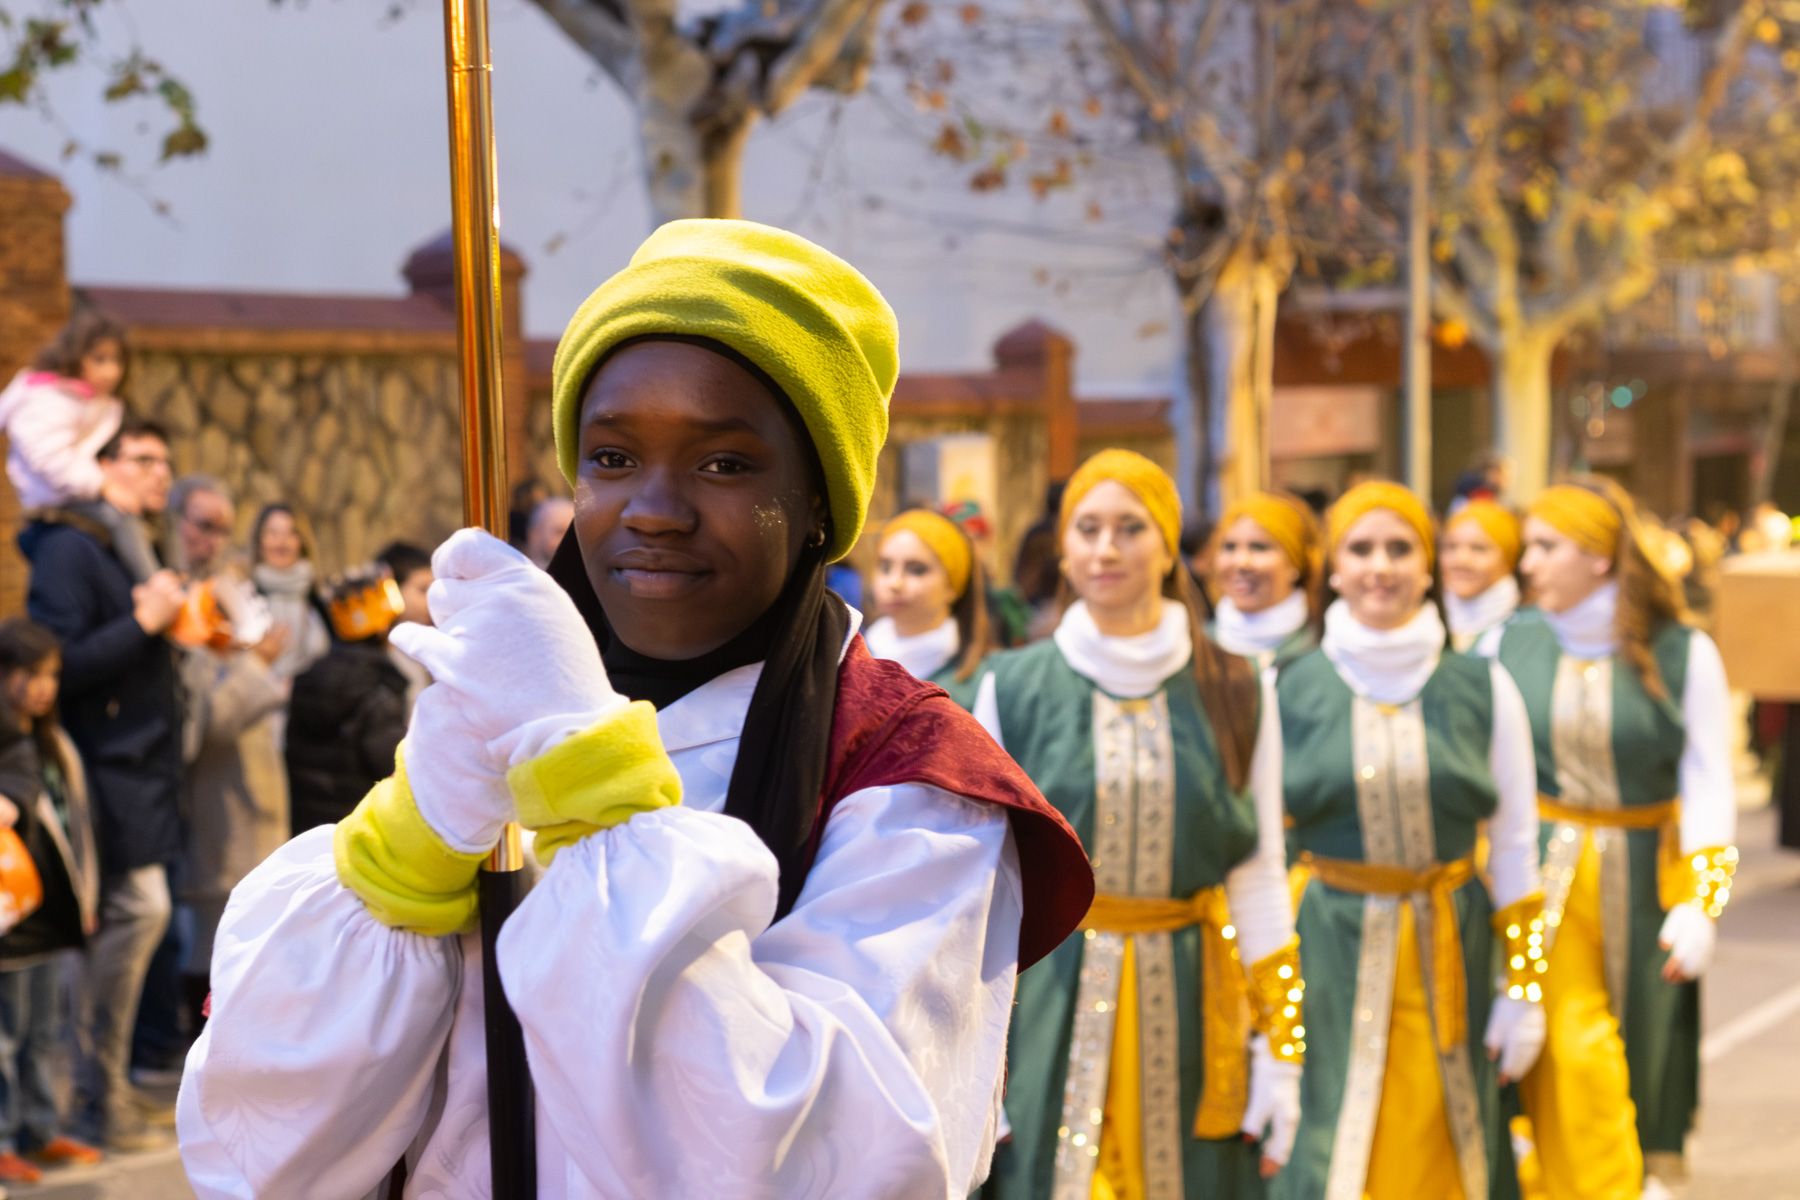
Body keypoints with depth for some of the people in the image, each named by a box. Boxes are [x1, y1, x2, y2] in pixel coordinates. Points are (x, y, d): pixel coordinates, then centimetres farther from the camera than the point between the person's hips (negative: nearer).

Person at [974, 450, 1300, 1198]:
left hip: (1192, 1006, 1)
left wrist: (1281, 1047, 0)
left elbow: (1260, 875, 4)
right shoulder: (1013, 686, 0)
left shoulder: (1232, 690, 3)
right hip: (1053, 1012, -1)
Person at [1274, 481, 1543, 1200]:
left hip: (1451, 955, 1)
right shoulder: (1289, 691, 1)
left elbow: (1515, 847, 7)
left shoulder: (1482, 690, 4)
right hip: (1329, 956, -1)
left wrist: (1524, 987, 4)